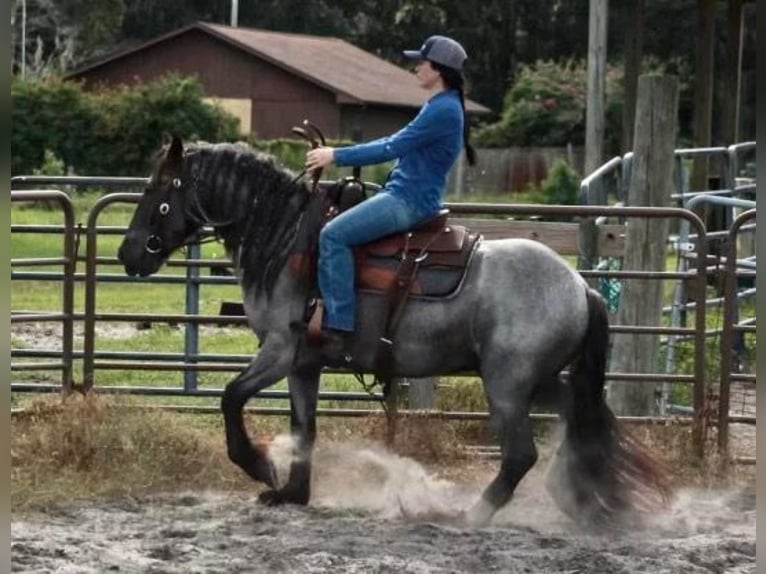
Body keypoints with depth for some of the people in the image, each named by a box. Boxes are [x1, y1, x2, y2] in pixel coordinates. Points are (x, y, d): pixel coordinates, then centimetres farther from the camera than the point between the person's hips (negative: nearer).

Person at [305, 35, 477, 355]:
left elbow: (392, 149, -18)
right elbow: (398, 144, 22)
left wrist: (336, 156, -13)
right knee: (338, 229, 18)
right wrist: (338, 154, 17)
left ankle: (339, 325, -22)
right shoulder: (440, 107, 17)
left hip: (409, 202, -11)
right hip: (404, 196, 11)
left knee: (333, 235, -21)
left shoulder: (443, 111, -16)